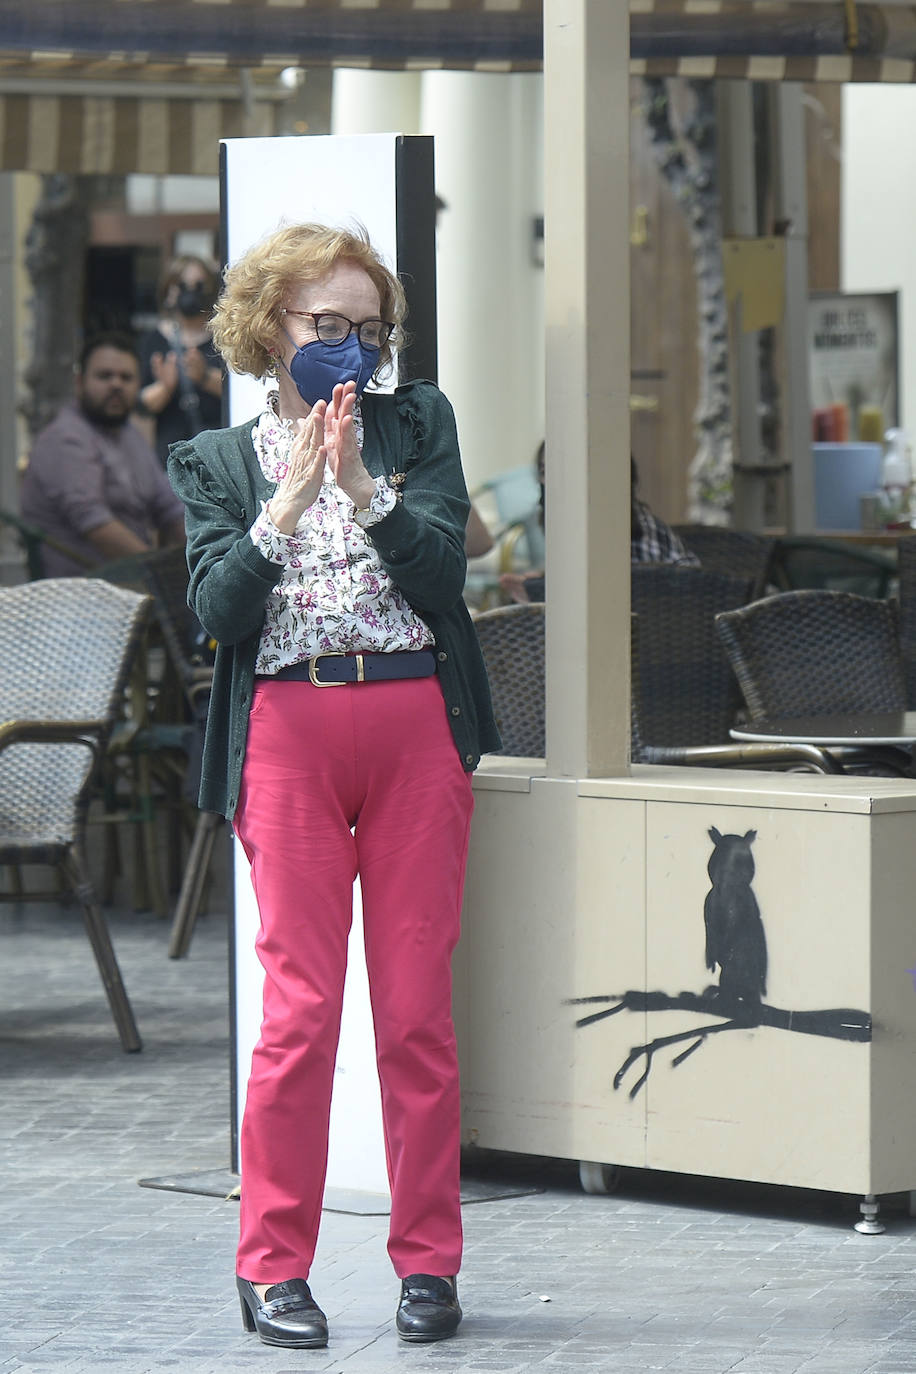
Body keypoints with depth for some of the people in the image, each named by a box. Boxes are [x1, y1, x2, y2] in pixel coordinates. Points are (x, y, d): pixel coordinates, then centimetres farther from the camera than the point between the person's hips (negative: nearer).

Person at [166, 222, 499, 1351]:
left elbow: (444, 572, 0)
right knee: (299, 1005, -6)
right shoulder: (217, 463, 12)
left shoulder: (417, 426, 13)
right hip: (287, 734, -1)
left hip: (417, 726, 1)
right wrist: (288, 505, -13)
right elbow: (218, 610, -2)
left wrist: (363, 487, -13)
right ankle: (273, 1268, 2)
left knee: (419, 1005, 1)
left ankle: (428, 1261, 8)